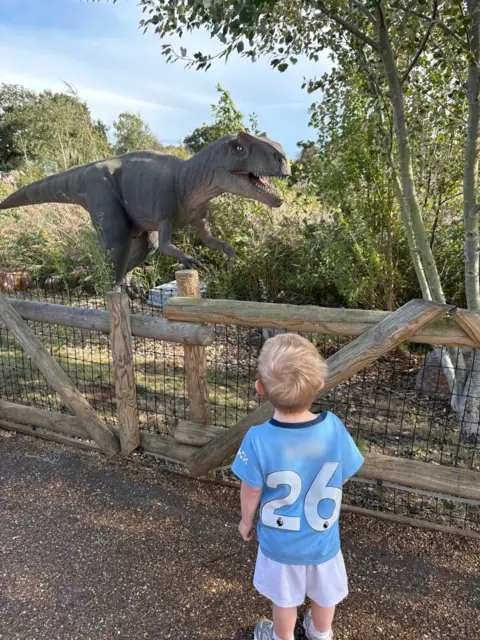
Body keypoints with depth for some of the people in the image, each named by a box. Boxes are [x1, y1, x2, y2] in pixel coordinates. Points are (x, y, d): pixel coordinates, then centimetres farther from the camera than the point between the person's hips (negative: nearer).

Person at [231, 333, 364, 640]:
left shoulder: (258, 440, -32)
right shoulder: (334, 427, -26)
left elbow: (251, 493, -17)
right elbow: (343, 478, -10)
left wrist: (247, 521, 5)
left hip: (280, 540, -2)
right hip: (323, 536, 2)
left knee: (285, 597, 26)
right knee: (325, 591, 30)